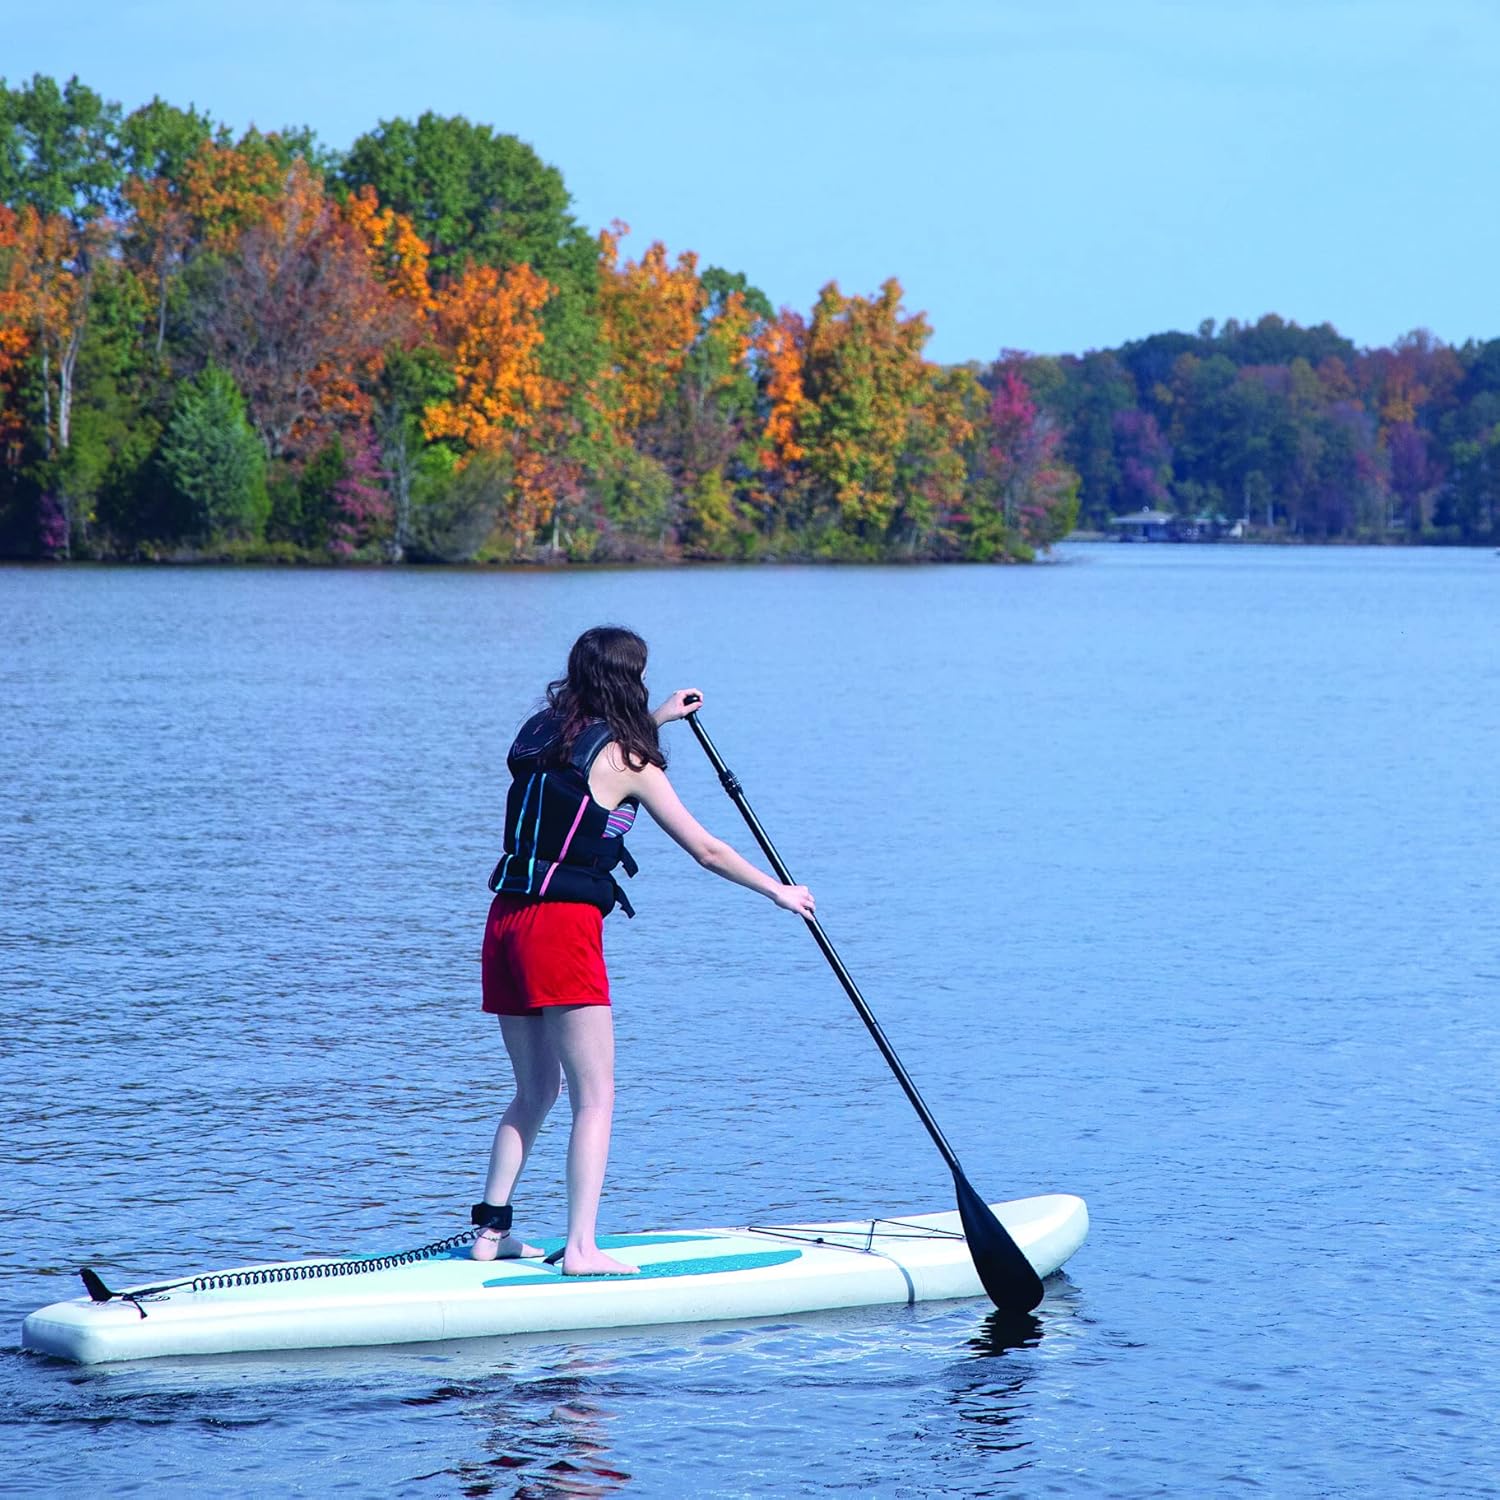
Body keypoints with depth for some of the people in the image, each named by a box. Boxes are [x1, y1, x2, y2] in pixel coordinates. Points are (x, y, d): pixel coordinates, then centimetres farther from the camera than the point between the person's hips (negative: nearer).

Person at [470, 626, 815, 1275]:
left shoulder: (538, 734, 14)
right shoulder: (625, 759, -6)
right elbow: (706, 850, 0)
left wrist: (655, 719, 47)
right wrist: (780, 891, 13)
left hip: (505, 922, 7)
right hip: (564, 927, -7)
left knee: (536, 1089, 19)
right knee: (595, 1097, -4)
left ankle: (492, 1229, 17)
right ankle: (580, 1247, -12)